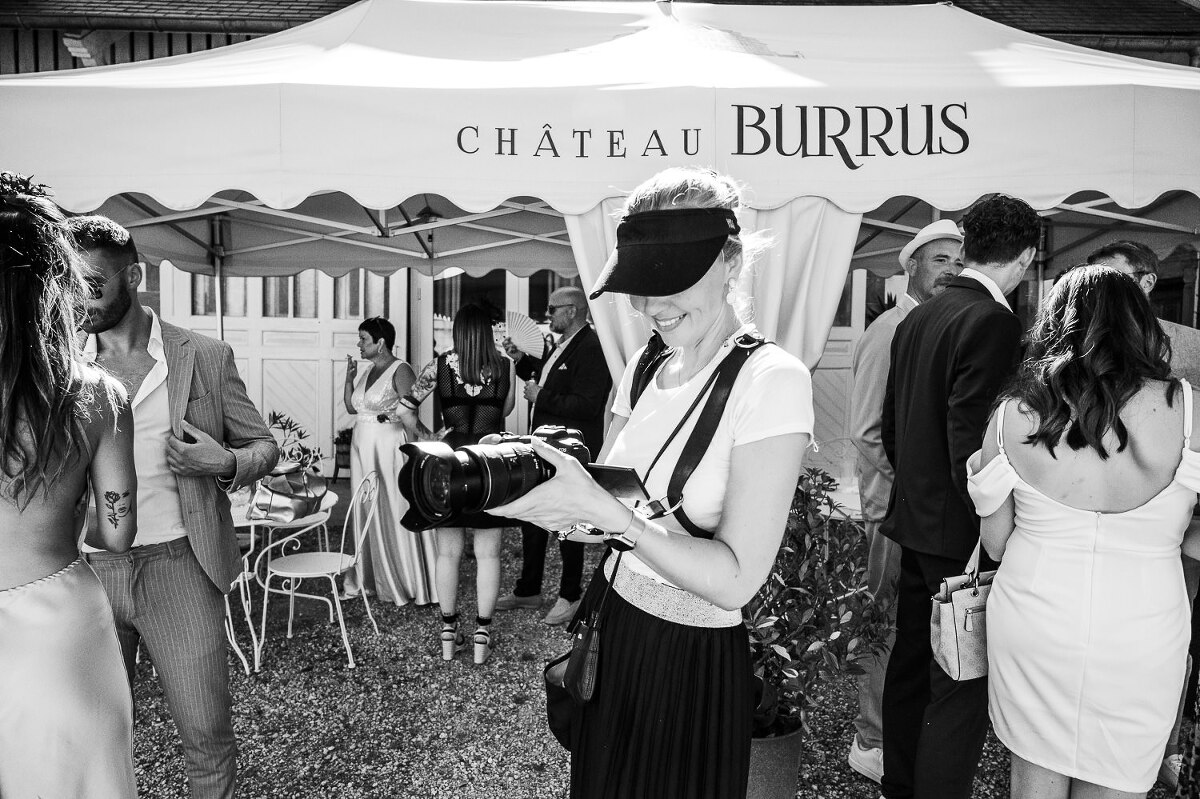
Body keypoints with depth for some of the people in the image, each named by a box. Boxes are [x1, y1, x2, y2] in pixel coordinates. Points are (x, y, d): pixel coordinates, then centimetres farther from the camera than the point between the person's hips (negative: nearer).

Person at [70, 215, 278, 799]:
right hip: (85, 571, 2)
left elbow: (263, 445, 7)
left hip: (178, 567, -2)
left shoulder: (205, 357, -1)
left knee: (207, 733, 3)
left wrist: (227, 464, -15)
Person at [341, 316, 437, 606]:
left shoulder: (400, 371, -11)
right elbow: (351, 407, 16)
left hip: (389, 447, -8)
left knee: (394, 513, -2)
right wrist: (349, 378, 5)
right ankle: (371, 579, 24)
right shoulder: (367, 371, 13)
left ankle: (405, 584, 10)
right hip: (362, 447, 8)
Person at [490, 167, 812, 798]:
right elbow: (599, 504, 1)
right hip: (609, 625, 6)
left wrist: (600, 508, -32)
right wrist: (532, 487, -19)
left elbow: (736, 580, -25)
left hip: (694, 659, -6)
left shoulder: (771, 379, -21)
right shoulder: (644, 367, 1)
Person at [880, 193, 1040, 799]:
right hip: (961, 532, -9)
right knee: (962, 687, 3)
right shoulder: (993, 322, -18)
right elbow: (972, 442, -23)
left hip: (914, 522, 9)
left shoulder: (917, 318, 8)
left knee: (911, 663, 21)